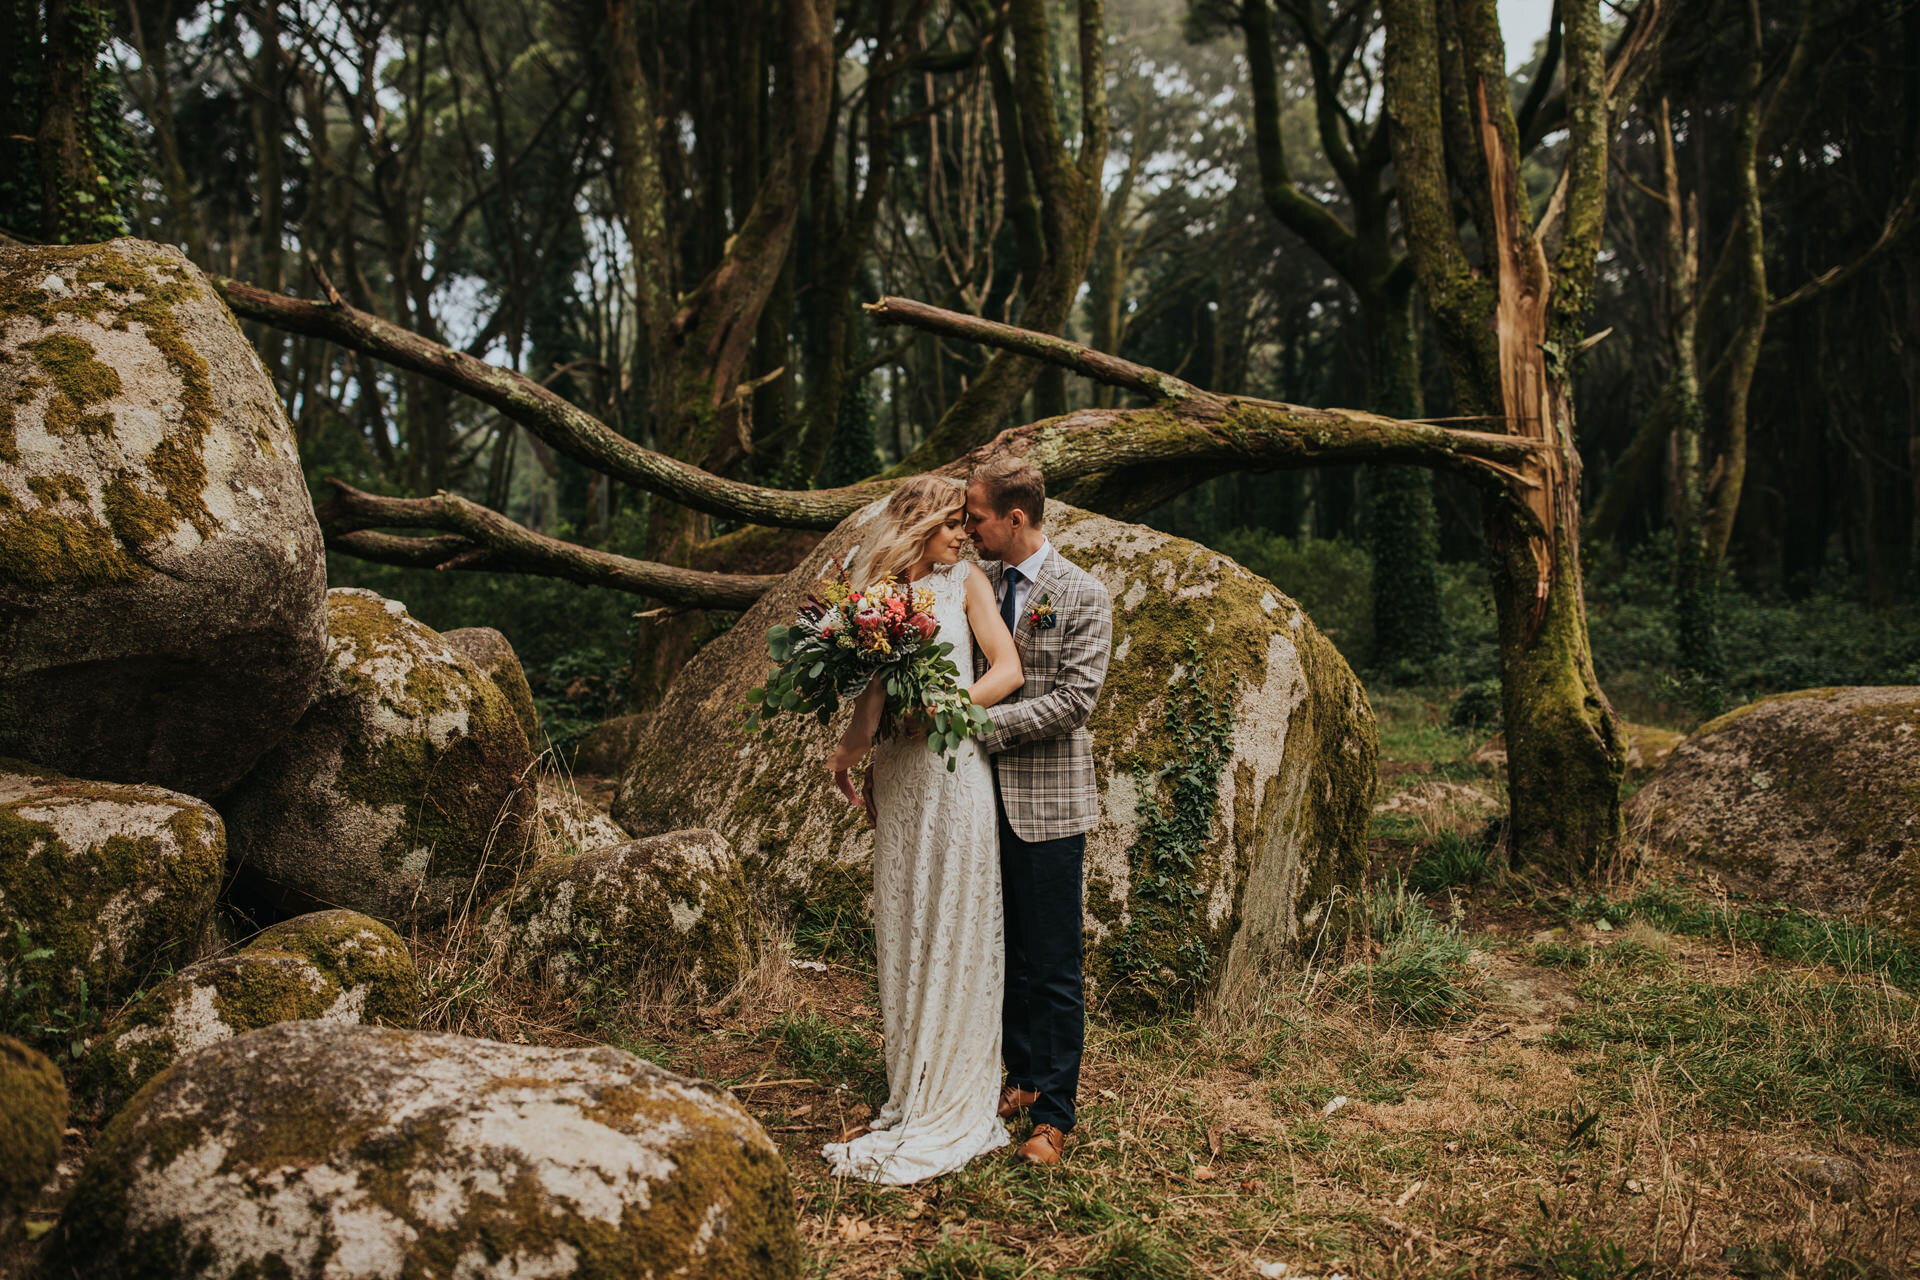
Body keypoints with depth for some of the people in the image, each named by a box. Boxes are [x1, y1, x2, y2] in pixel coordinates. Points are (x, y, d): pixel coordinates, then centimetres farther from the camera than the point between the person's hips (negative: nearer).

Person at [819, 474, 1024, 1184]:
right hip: (896, 776, 4)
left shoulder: (965, 582, 3)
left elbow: (1007, 671, -3)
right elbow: (873, 687, 11)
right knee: (902, 932, 9)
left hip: (952, 769, -4)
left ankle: (949, 1109, 8)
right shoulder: (879, 590, 11)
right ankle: (912, 1092, 20)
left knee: (952, 933, -1)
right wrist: (850, 747, 0)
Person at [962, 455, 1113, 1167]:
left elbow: (1075, 699, -14)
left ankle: (1053, 1115, 10)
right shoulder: (974, 583, 9)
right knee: (1005, 954, 15)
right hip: (982, 795, 5)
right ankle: (1020, 1077, 31)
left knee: (1053, 967, 0)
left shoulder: (1082, 596, -6)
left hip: (1047, 804, -5)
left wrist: (984, 722, -20)